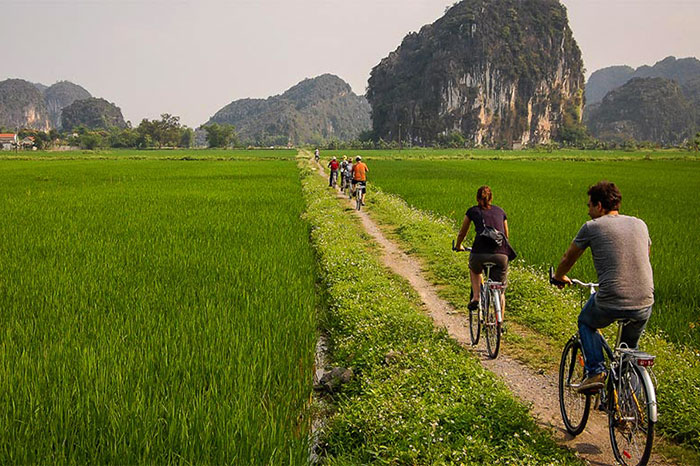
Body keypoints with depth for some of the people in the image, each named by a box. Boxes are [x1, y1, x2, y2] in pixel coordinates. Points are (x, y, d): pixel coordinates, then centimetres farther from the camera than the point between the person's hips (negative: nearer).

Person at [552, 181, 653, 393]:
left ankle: (595, 372, 10)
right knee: (630, 347, 28)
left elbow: (568, 258, 16)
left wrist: (560, 277, 36)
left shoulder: (592, 227, 2)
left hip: (610, 302, -4)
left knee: (585, 323, 27)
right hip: (645, 304, 4)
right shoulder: (640, 224, 14)